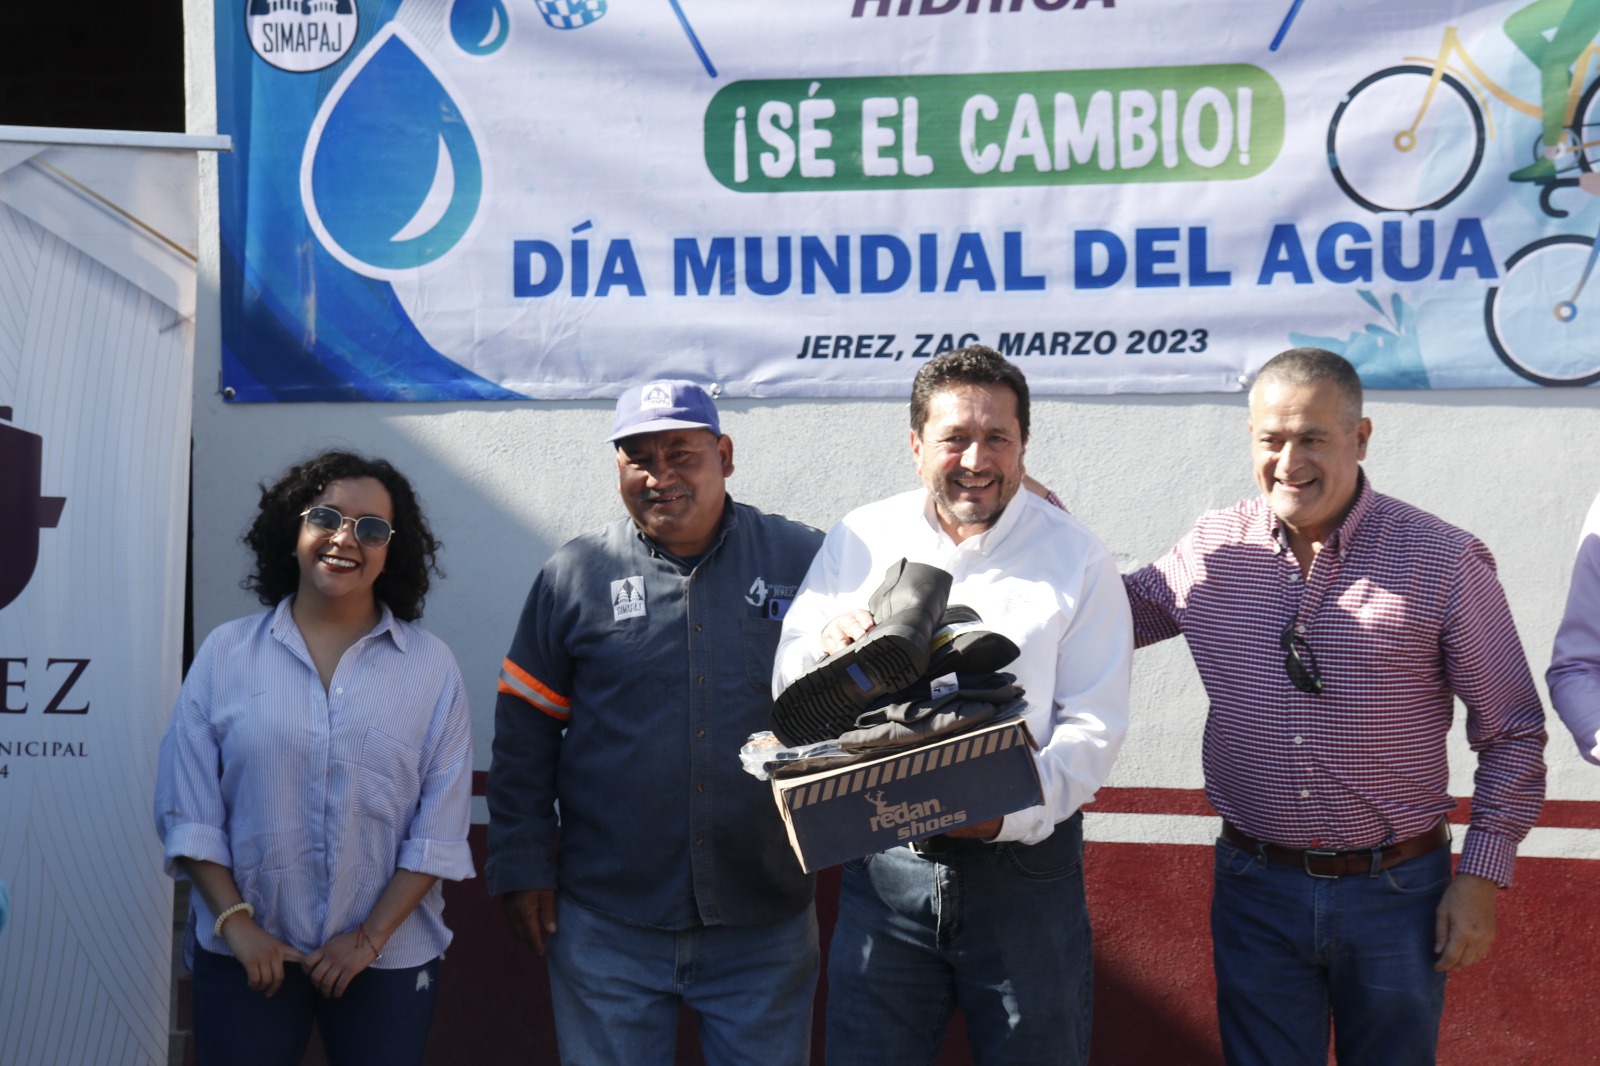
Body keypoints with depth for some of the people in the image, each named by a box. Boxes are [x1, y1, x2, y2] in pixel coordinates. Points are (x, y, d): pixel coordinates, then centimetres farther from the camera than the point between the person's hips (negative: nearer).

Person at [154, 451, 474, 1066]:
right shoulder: (226, 653, 2)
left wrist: (371, 938, -9)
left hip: (387, 962, 0)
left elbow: (439, 828, -3)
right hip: (243, 960, 0)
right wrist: (236, 922, -8)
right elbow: (187, 809, 0)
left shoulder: (431, 668, 0)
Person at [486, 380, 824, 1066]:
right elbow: (524, 734, 5)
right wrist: (522, 868, 2)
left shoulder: (803, 560, 0)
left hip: (764, 927, 0)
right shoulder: (574, 576, 2)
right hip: (607, 925, 0)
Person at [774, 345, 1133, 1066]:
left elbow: (1093, 727, -5)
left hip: (1024, 866, -1)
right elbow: (788, 693, 7)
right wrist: (826, 647, -16)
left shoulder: (1076, 558, 1)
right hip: (884, 867, 2)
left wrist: (1011, 809, -21)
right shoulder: (858, 541, 6)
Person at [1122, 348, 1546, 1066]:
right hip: (1256, 889, 2)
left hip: (1397, 894, -2)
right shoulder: (1212, 550, -1)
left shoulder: (1445, 563, -9)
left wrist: (1481, 877, -5)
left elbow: (1512, 733, -2)